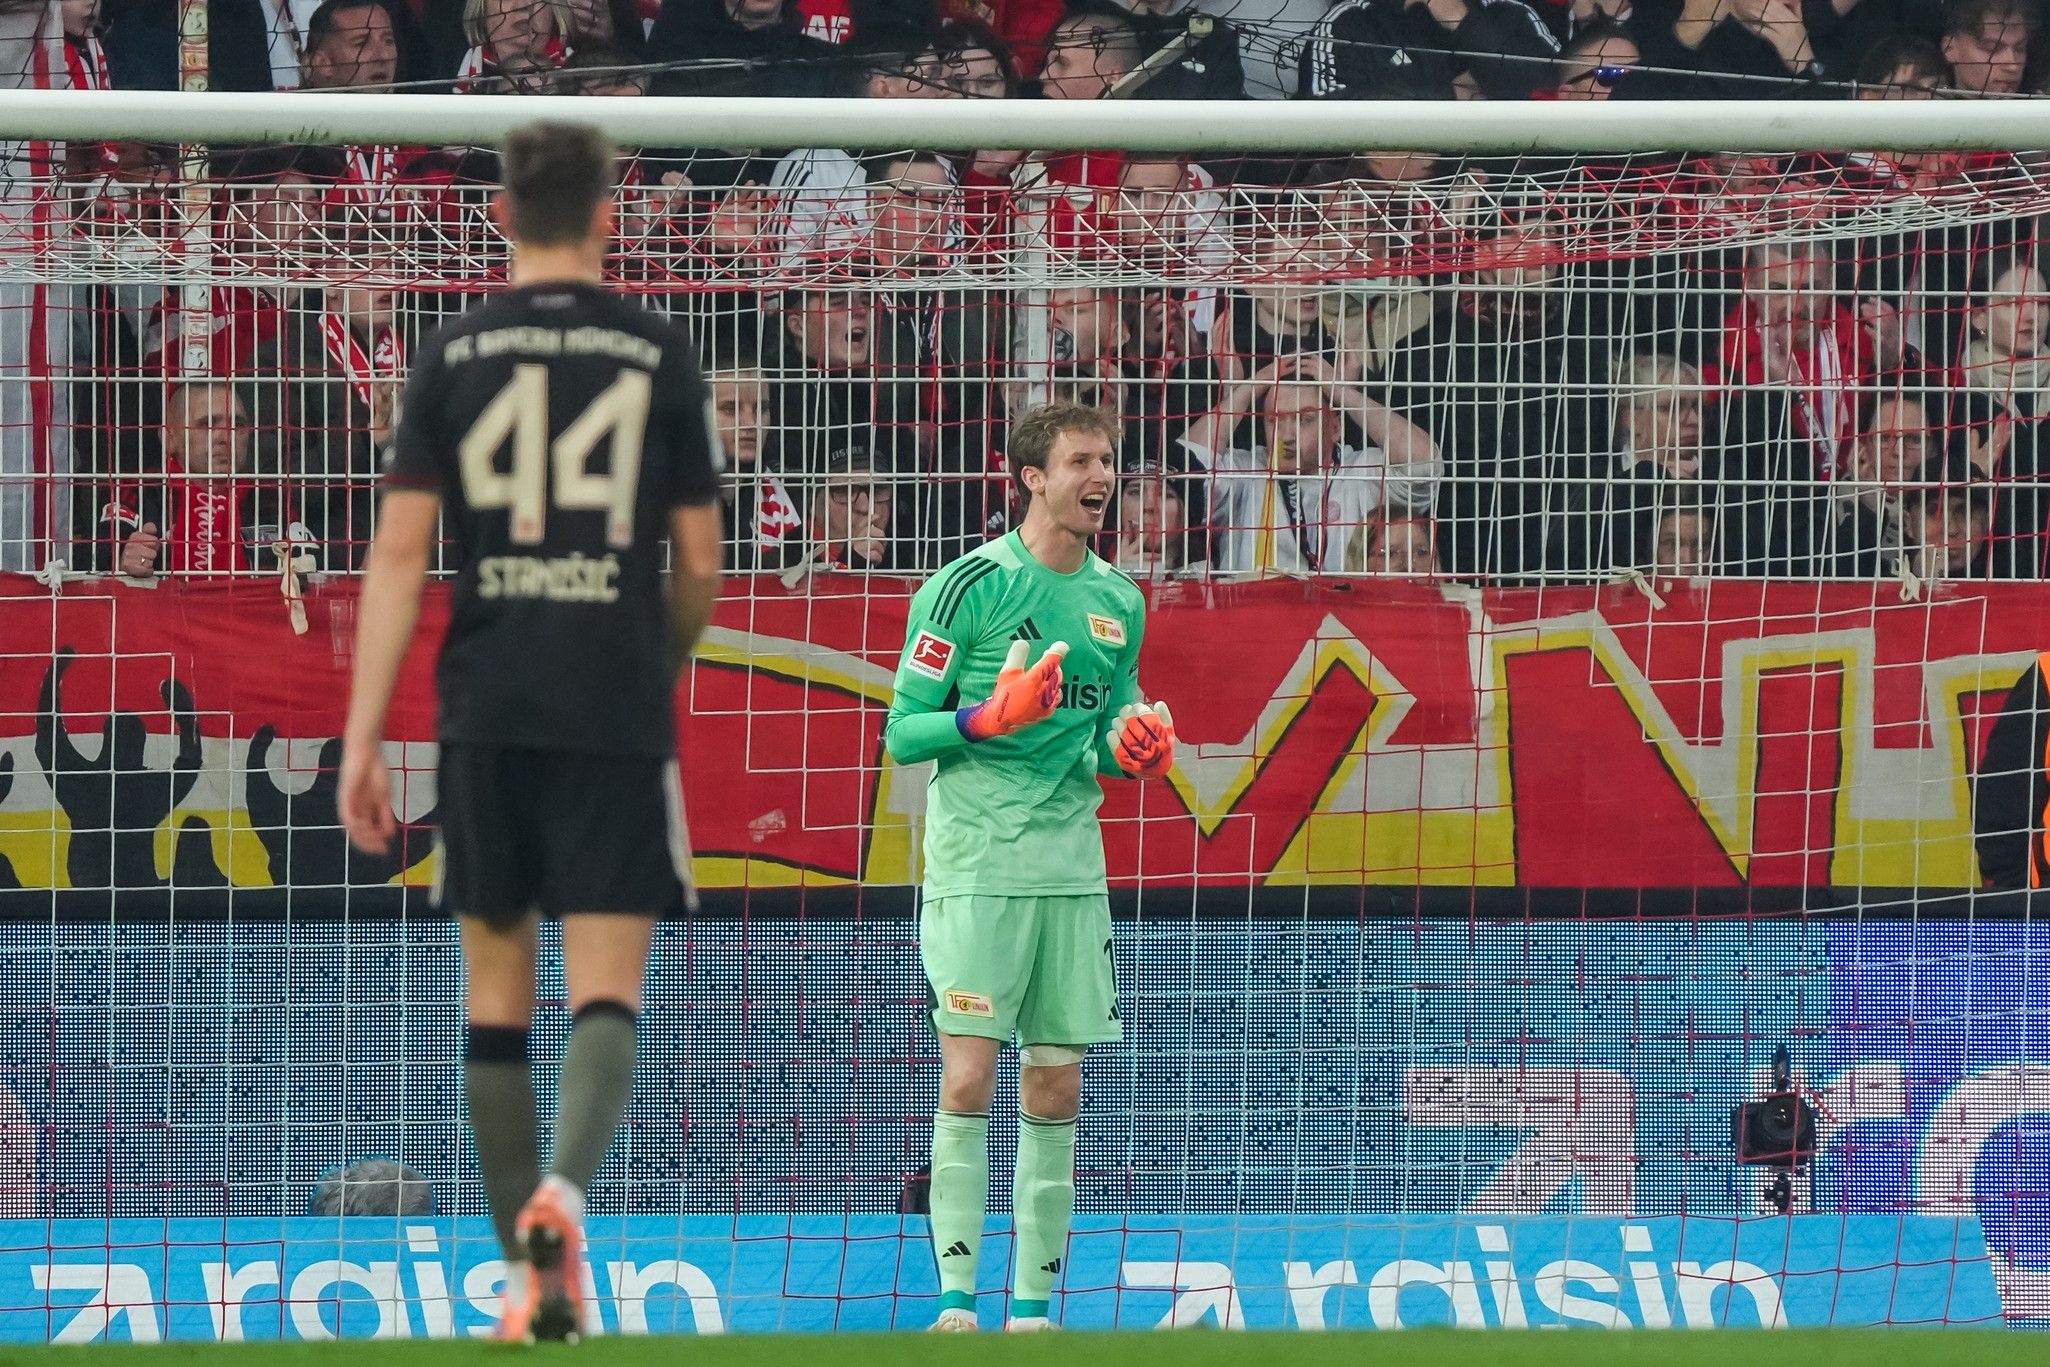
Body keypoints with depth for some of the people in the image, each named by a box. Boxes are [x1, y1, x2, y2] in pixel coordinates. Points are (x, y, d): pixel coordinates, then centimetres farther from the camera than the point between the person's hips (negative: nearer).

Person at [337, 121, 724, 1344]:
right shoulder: (658, 354, 2)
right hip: (617, 714, -1)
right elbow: (699, 566, 6)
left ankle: (530, 1272, 13)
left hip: (487, 710, 2)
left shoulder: (454, 356, 3)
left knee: (498, 982, 12)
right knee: (607, 985, -3)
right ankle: (566, 1186, -31)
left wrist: (363, 739, -2)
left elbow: (400, 555, -3)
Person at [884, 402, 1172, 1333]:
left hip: (1072, 865, 5)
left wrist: (1128, 748, -1)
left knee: (1057, 1089, 4)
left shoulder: (1119, 600, 12)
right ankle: (956, 1299, -10)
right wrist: (987, 718, -21)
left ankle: (1033, 1306, 8)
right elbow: (902, 731, -5)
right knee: (968, 1078, -10)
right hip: (975, 869, -5)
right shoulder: (969, 585, -6)